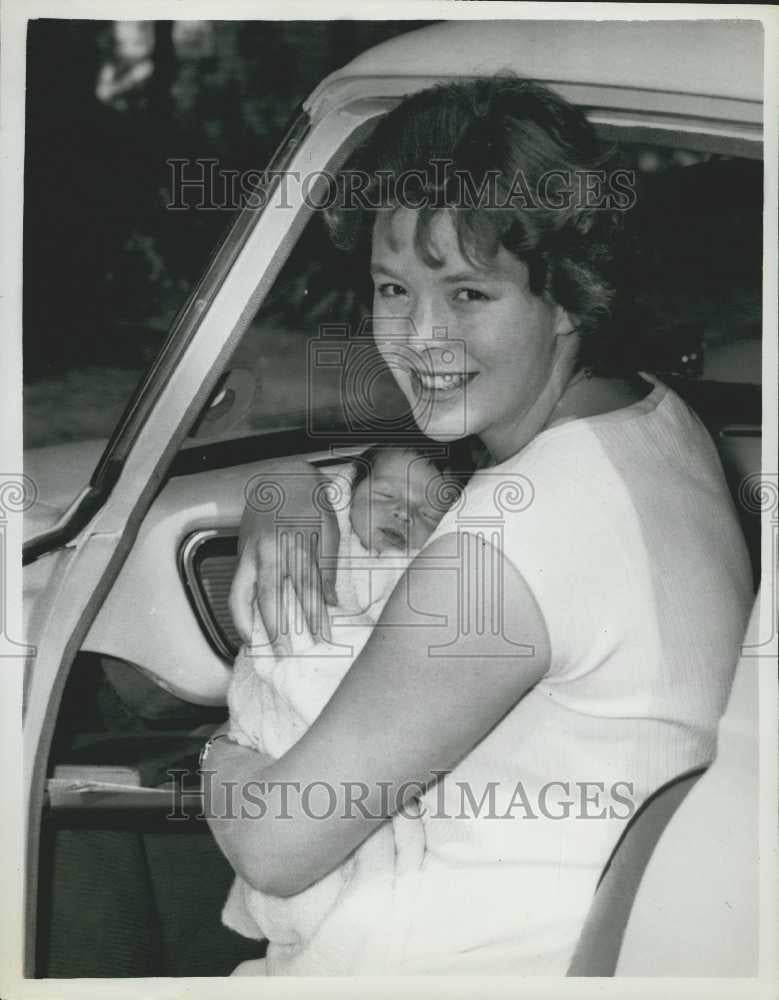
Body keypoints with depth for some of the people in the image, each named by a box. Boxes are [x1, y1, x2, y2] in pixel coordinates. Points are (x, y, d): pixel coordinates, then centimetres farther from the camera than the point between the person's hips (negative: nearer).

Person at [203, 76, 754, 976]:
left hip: (509, 958, -8)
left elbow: (276, 847, -24)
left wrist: (223, 761, -2)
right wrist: (287, 491, -8)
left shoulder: (514, 534, -30)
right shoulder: (657, 412, -3)